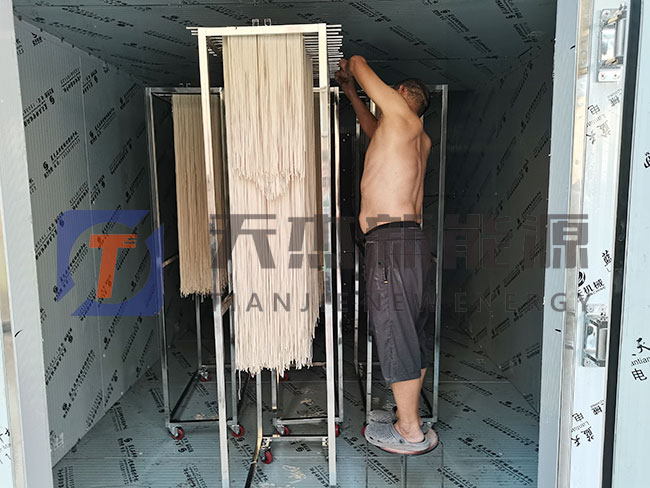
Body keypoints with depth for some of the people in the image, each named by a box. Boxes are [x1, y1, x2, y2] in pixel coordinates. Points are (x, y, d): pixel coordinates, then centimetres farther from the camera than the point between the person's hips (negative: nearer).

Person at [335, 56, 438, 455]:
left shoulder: (403, 114, 0)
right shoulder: (419, 139, 23)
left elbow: (359, 64, 8)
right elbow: (375, 131, 42)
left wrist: (350, 66, 31)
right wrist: (351, 93, 48)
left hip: (390, 242, -9)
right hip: (412, 240, 9)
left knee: (396, 335, -3)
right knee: (414, 333, 14)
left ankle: (410, 432, 8)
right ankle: (409, 414, 29)